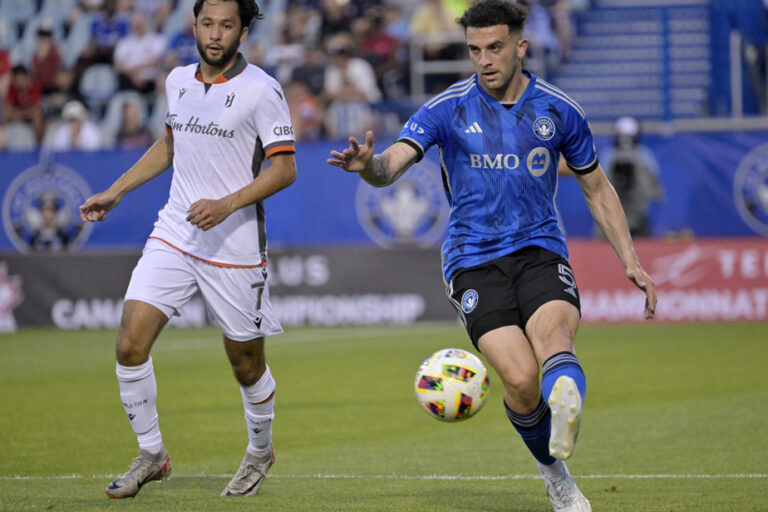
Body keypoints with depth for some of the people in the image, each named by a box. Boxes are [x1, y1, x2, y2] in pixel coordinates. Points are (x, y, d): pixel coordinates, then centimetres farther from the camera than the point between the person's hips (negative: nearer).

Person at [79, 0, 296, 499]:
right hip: (173, 237, 5)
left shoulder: (260, 89, -11)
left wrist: (227, 205, -23)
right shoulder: (178, 80, 8)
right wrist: (116, 191, 21)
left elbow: (284, 168, -12)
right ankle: (151, 454, 7)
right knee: (130, 342, -9)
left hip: (235, 248, -5)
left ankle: (260, 451, 34)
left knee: (246, 362, 7)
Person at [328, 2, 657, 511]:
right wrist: (369, 165, -39)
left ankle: (566, 418, -64)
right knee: (521, 380, -18)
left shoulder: (558, 110, 6)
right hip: (474, 262, -1)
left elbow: (597, 188, 18)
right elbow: (394, 162, -14)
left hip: (540, 251, 1)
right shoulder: (448, 109, 0)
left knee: (554, 340, -32)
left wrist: (631, 262, 12)